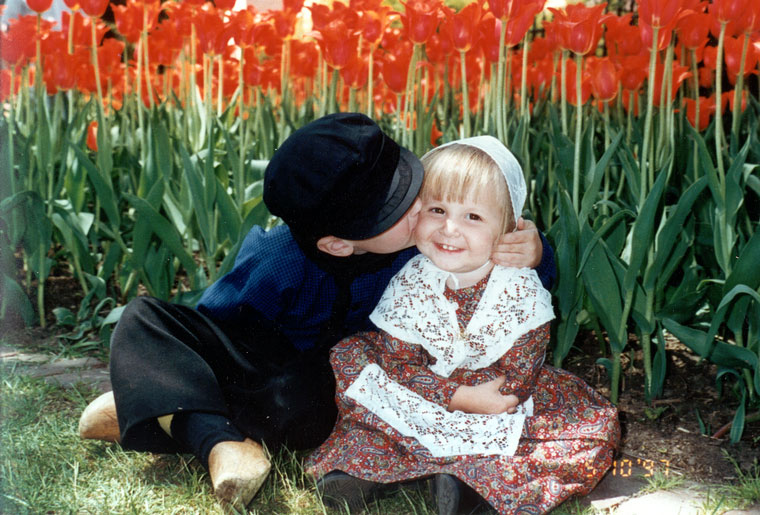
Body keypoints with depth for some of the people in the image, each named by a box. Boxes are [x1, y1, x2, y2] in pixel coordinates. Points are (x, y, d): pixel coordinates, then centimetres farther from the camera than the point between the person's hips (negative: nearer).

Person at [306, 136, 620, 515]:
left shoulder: (521, 289, -19)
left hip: (497, 404, 0)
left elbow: (516, 379, -19)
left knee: (597, 426, -20)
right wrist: (461, 397, -27)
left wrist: (435, 383, -24)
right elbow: (400, 364, -14)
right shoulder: (408, 285, -15)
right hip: (419, 410, 1)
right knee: (347, 355, -10)